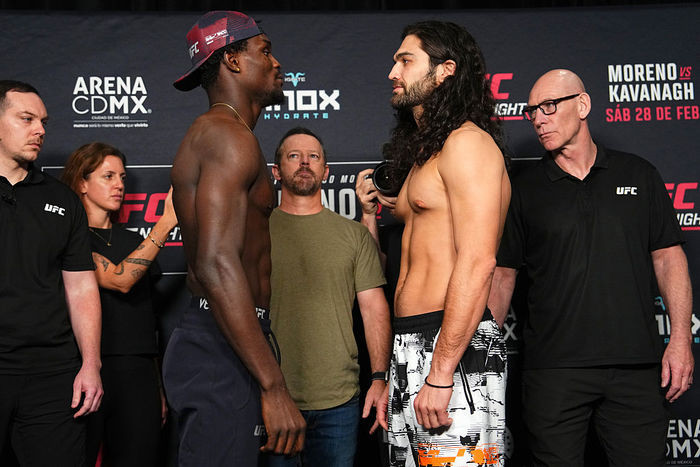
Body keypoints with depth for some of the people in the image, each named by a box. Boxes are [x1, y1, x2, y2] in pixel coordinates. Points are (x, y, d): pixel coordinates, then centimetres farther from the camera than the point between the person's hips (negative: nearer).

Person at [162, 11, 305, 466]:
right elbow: (217, 265, -25)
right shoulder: (230, 135, -12)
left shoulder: (212, 133, 21)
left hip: (217, 343, 11)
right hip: (222, 352, -11)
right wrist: (273, 386, -26)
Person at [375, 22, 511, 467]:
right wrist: (390, 378, 19)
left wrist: (440, 375, -22)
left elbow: (477, 263, -18)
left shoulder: (467, 142, -8)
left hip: (454, 346, -9)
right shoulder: (425, 153, 21)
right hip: (411, 346, 9)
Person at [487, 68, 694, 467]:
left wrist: (681, 338, -1)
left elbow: (668, 256, 8)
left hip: (636, 366, 1)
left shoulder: (638, 175, 9)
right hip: (553, 369, 0)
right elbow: (503, 273, 8)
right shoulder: (524, 190, 7)